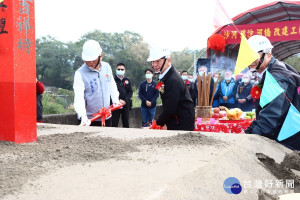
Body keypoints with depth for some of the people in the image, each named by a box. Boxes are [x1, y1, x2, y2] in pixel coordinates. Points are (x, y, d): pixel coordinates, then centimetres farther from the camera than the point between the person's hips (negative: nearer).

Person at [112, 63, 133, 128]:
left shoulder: (127, 80, 12)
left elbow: (130, 92, 7)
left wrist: (125, 101, -8)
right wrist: (118, 100, -17)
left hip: (125, 104, 3)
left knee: (126, 123, 9)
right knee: (114, 123, -2)